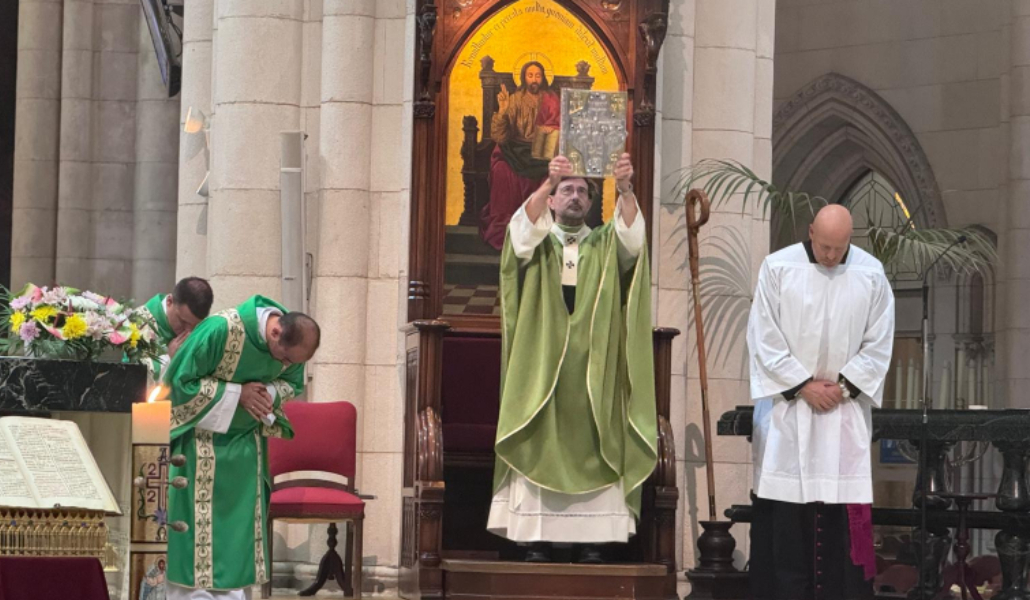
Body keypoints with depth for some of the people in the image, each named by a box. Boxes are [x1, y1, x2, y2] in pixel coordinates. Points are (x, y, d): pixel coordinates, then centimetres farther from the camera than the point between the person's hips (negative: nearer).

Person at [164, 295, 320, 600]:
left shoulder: (291, 342, -13)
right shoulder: (220, 331, -30)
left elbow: (292, 383, 5)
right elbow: (180, 382, -23)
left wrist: (268, 394, -18)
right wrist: (237, 394, -26)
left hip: (245, 444, 5)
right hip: (201, 438, -5)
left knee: (240, 527, 5)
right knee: (197, 524, -5)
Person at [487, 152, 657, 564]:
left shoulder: (605, 246, 14)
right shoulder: (536, 241, 12)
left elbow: (631, 234, -6)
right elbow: (525, 226, -10)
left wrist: (625, 189, -26)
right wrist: (547, 183, -28)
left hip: (592, 370, 1)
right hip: (542, 365, -1)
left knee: (591, 450, -5)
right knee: (538, 448, -6)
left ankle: (591, 540, -5)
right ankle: (537, 539, -7)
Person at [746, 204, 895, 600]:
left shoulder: (871, 274, 0)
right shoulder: (777, 268, -4)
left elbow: (878, 344, 3)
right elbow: (765, 338, -4)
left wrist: (844, 385, -7)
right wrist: (804, 385, -8)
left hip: (846, 405, 1)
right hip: (787, 404, -1)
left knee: (844, 506, -2)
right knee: (786, 508, -2)